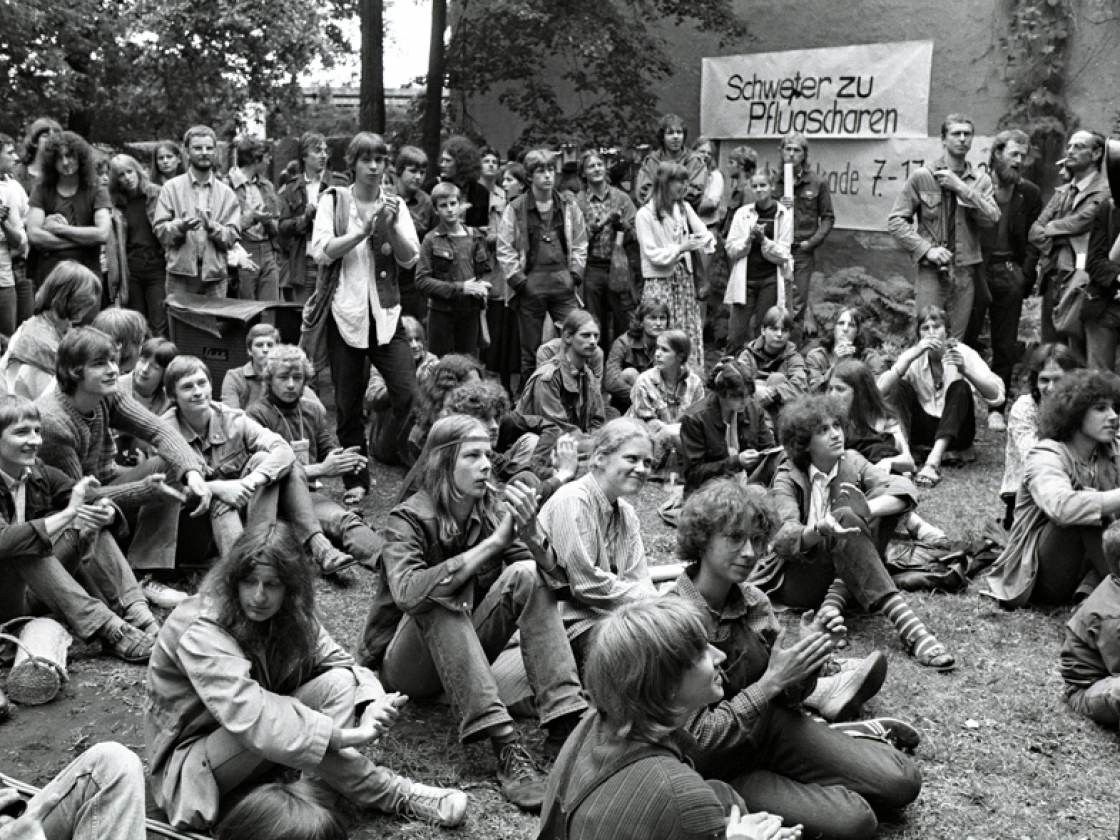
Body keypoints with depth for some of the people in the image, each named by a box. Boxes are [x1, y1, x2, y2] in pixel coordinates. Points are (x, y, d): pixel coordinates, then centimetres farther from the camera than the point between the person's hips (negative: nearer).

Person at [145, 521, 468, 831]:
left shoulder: (291, 617, -6)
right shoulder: (201, 632, -29)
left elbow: (340, 663, -5)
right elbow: (249, 714, -40)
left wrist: (371, 704, -30)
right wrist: (347, 735, -41)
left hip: (259, 756, 7)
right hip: (188, 760, -7)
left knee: (337, 682, -14)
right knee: (274, 726, -35)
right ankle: (389, 793, -22)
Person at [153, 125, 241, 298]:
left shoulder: (226, 193, 10)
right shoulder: (171, 188, 7)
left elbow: (233, 237, 2)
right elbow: (159, 229, 0)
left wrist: (211, 226, -15)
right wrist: (181, 226, -19)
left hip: (215, 274, 1)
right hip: (181, 272, -1)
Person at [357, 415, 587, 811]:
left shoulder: (494, 509, -4)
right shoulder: (408, 519, -17)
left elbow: (555, 576, -12)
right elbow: (407, 593, -37)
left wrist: (531, 533, -33)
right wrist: (492, 544, -36)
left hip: (468, 655, 4)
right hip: (406, 663, -4)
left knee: (524, 574, -18)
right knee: (442, 593, -33)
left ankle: (566, 719, -28)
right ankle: (505, 745, -40)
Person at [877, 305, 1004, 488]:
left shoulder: (963, 353, -10)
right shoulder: (913, 357, -7)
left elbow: (997, 396, -21)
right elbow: (881, 389, -24)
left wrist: (965, 370, -35)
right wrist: (912, 356, -33)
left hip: (955, 429, -1)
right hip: (923, 429, 1)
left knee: (960, 387, -29)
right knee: (900, 386, -21)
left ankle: (933, 462, -44)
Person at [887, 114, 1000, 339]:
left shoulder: (980, 181, 12)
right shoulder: (921, 177, 2)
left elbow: (992, 218, -4)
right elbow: (895, 220, -2)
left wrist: (961, 188, -11)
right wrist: (926, 249, -12)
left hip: (965, 272, 3)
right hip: (931, 271, -3)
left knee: (957, 343, 5)